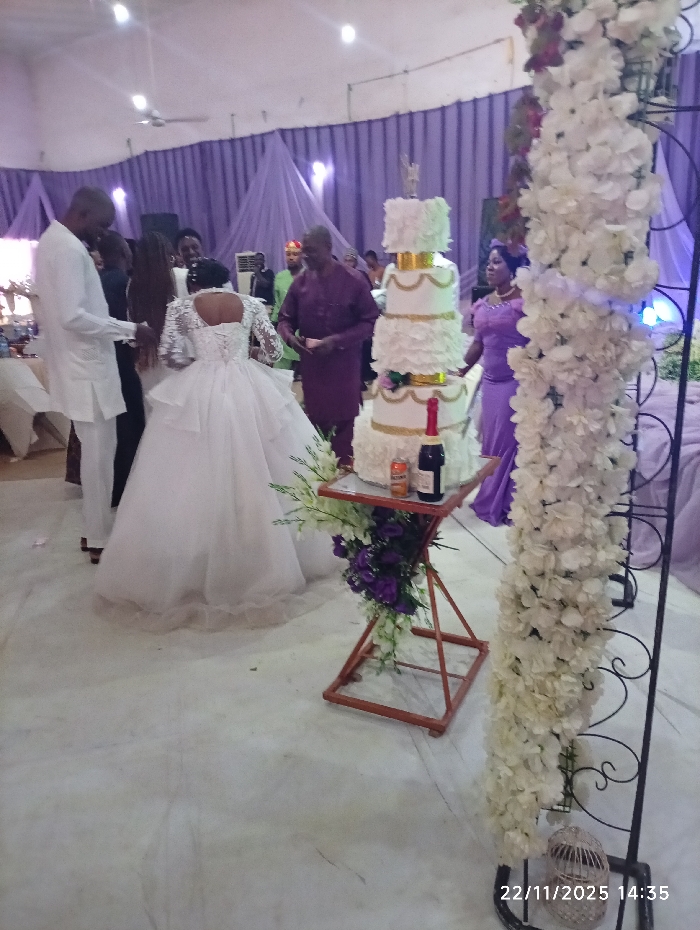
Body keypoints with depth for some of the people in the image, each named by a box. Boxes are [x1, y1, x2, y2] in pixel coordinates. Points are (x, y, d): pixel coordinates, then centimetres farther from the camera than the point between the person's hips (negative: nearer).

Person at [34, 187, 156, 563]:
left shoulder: (51, 241, 15)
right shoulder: (70, 249, -17)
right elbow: (73, 316, -26)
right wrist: (129, 329, -21)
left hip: (78, 365, 10)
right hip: (87, 368, -10)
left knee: (95, 452, 17)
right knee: (99, 454, -2)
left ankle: (95, 529, 27)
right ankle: (99, 539, 9)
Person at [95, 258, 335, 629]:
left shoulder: (180, 308, 2)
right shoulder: (250, 303, 6)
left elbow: (170, 355, -6)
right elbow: (273, 348, 4)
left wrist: (197, 361, 14)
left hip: (198, 394, -1)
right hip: (249, 392, 2)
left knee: (201, 477, 4)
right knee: (255, 475, 10)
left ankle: (195, 568, 10)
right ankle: (270, 554, 22)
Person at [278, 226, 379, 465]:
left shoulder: (353, 281, -9)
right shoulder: (301, 281, 3)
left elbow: (370, 321, -10)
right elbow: (285, 318, 11)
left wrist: (337, 341, -20)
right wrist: (289, 335, -13)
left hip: (344, 364, -4)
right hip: (311, 364, 4)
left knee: (344, 420, 4)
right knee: (316, 419, 13)